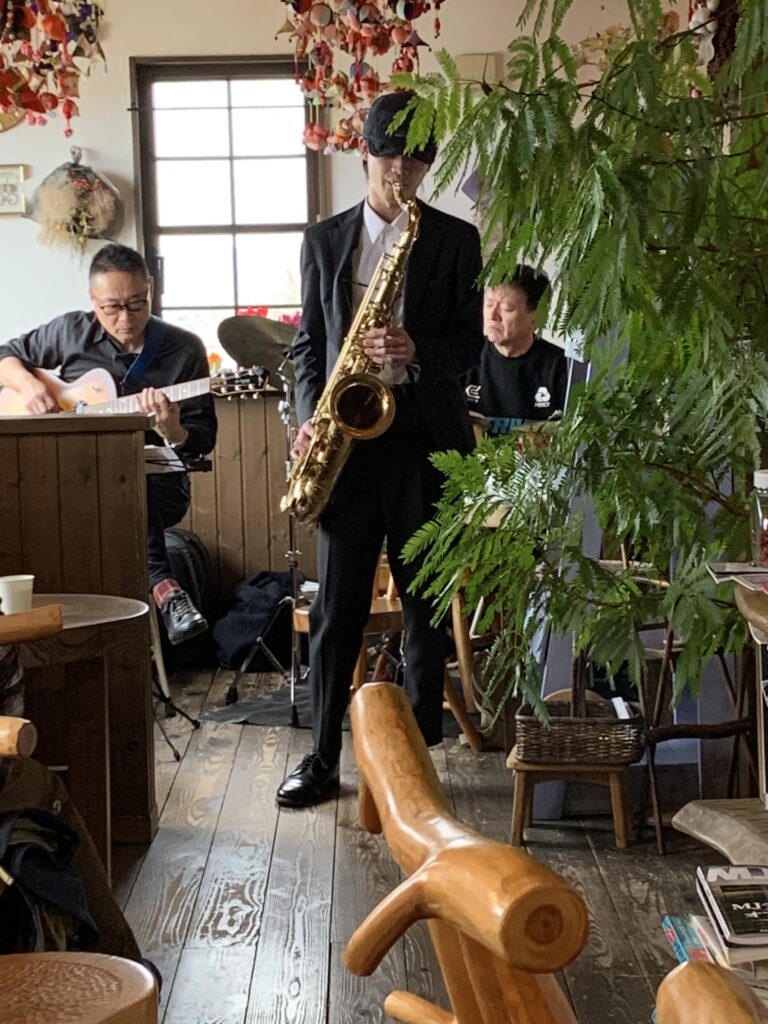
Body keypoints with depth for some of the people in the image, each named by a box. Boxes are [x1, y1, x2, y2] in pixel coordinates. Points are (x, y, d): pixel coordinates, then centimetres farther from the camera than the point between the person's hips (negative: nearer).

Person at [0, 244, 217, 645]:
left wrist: (172, 431, -23)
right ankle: (164, 587, -39)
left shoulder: (184, 349, 1)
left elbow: (202, 442, 0)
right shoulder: (71, 332, 6)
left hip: (155, 483, -1)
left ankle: (161, 586, -38)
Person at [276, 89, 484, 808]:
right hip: (345, 436, 1)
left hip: (425, 435, -1)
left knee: (425, 603, 5)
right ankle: (322, 758, 10)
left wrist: (416, 353, -17)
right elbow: (308, 342, 11)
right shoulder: (324, 239, 11)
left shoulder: (455, 240, 6)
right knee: (336, 606, 2)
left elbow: (470, 342, 3)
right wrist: (308, 416, -5)